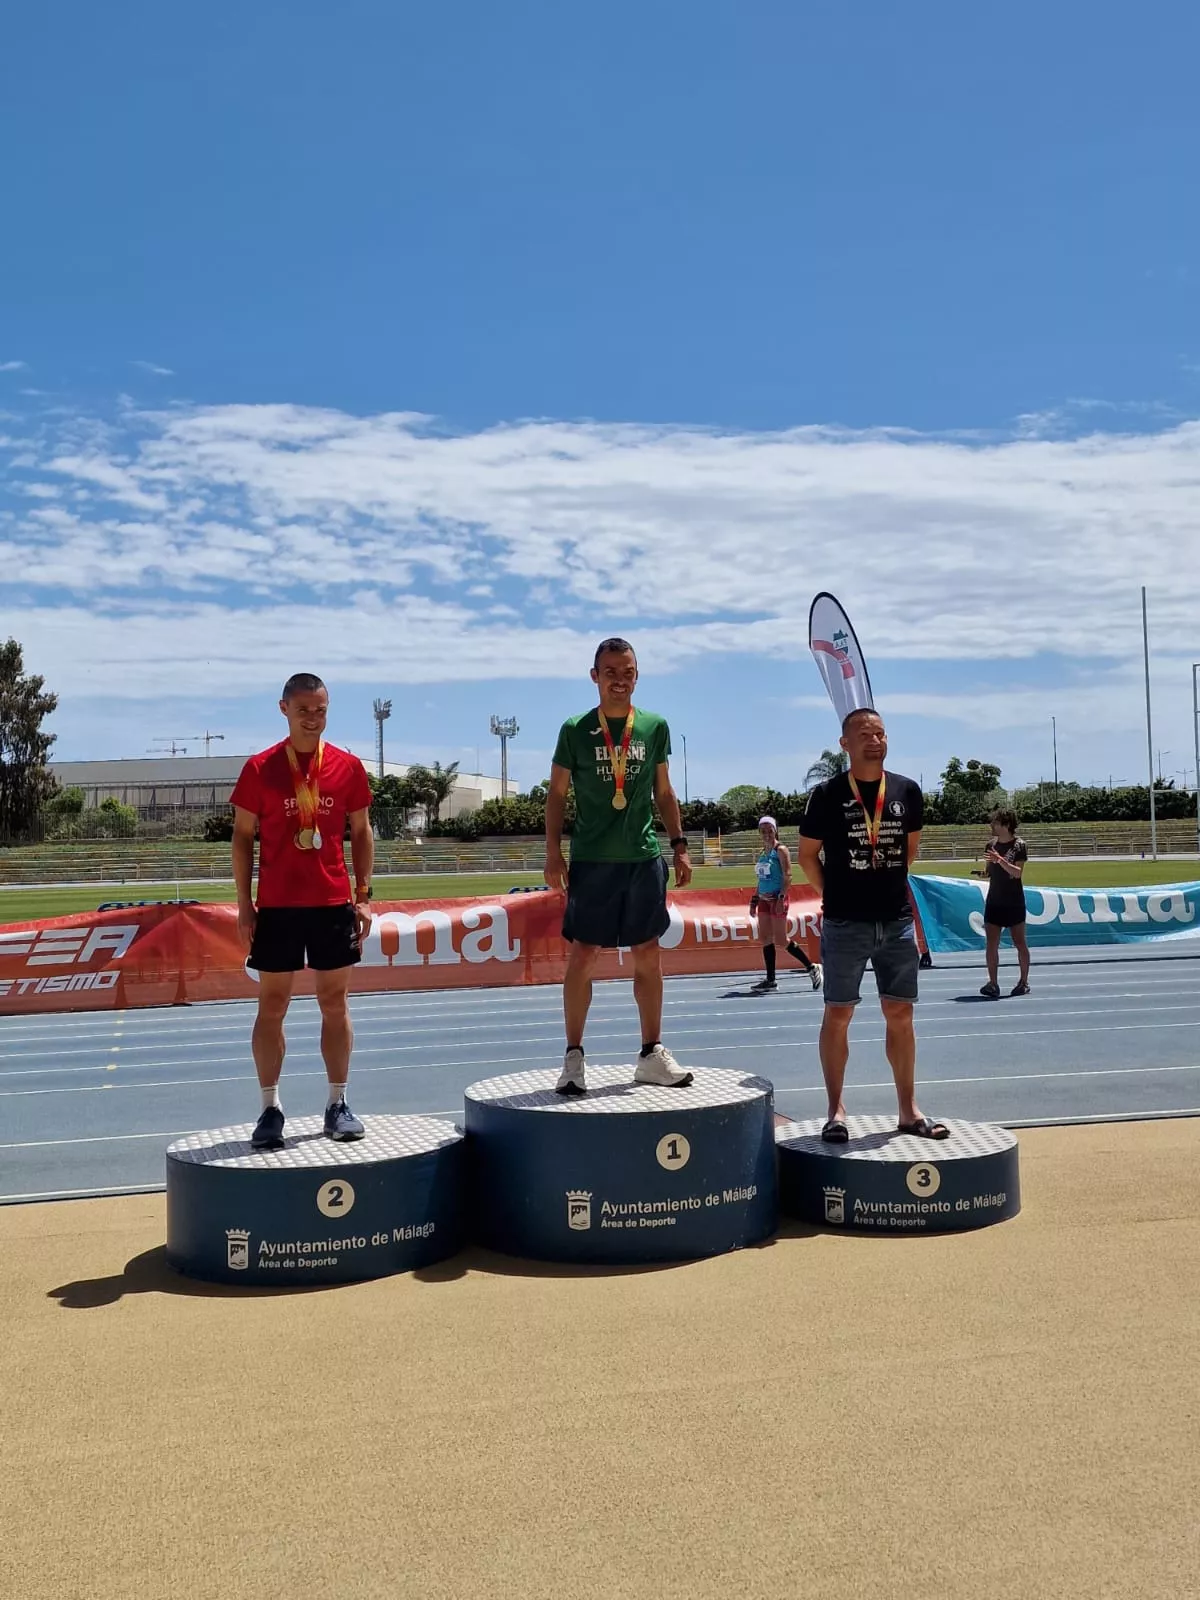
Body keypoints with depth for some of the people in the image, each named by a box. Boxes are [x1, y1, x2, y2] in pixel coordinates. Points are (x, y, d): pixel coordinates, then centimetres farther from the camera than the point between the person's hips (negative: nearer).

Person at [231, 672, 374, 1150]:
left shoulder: (347, 767, 3)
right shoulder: (260, 768, -1)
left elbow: (361, 833, 9)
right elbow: (242, 837, 2)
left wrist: (363, 895, 2)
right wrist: (244, 906, -2)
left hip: (334, 903, 1)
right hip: (276, 906, -1)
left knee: (335, 1004, 7)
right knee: (271, 1006, 3)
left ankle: (338, 1105, 16)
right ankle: (270, 1109, 12)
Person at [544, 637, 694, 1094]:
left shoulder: (655, 727, 6)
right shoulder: (575, 730, -1)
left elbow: (664, 792, 14)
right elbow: (557, 793, 4)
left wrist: (680, 844, 8)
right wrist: (553, 851, -3)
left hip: (644, 857, 3)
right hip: (591, 859, -3)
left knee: (648, 955, 7)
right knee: (582, 956, -2)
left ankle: (652, 1054, 18)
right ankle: (573, 1057, 8)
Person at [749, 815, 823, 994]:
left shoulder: (780, 850, -8)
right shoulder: (763, 853, 15)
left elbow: (787, 876, -15)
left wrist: (781, 898, -23)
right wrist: (754, 900, 18)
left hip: (777, 898, -8)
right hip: (764, 899, 8)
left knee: (781, 942, -7)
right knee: (765, 938, 4)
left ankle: (812, 967, 6)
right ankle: (770, 981, 7)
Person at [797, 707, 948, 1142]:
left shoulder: (907, 791, 4)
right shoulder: (827, 794, -6)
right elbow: (808, 854, 2)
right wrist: (834, 894, 1)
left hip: (897, 922, 4)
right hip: (844, 925, -3)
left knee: (900, 1014, 8)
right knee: (838, 1014, 2)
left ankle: (909, 1110, 17)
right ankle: (836, 1110, 9)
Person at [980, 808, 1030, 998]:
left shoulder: (1019, 845, -9)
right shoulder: (992, 845, 7)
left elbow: (1018, 872, -19)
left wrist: (1000, 860, -32)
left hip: (1014, 902, -4)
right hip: (994, 902, 5)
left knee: (1020, 943, 6)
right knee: (991, 944, -4)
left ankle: (1024, 981, 19)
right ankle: (993, 984, -4)